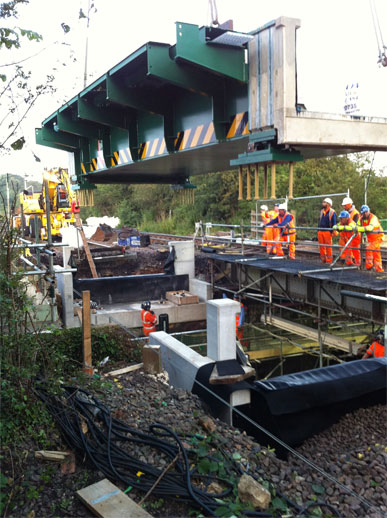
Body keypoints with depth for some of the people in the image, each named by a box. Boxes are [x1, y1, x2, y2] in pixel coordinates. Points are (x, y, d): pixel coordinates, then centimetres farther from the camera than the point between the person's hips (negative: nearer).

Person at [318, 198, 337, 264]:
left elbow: (334, 222, -5)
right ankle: (323, 259, 16)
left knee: (328, 246, -3)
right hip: (320, 231, 6)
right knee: (321, 246, 8)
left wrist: (332, 231, -11)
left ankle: (329, 260, 1)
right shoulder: (322, 211, 16)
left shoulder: (332, 212, -5)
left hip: (327, 232, -6)